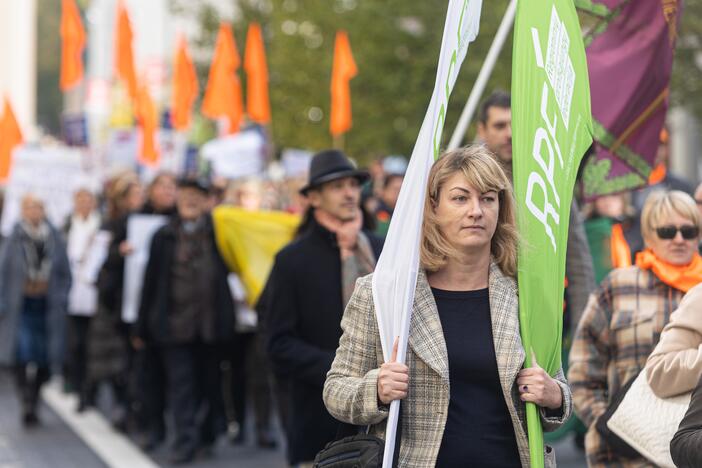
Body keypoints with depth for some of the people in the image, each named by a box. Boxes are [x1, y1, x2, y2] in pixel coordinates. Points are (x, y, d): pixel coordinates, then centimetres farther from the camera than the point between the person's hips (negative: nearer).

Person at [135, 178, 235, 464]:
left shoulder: (218, 233, 3)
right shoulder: (164, 237, 5)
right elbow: (151, 282, 7)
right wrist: (142, 328, 6)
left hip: (210, 322, 0)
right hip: (174, 322, 0)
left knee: (209, 381, 11)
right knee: (180, 384, -4)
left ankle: (208, 434, 27)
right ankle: (185, 440, -3)